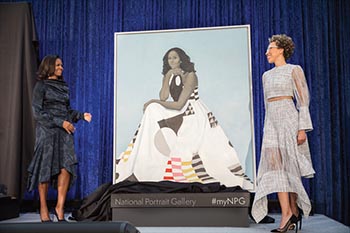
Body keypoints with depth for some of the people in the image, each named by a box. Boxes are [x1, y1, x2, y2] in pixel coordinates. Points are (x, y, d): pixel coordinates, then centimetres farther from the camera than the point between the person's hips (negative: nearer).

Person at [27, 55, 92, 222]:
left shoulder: (63, 86, 17)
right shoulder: (41, 85, 0)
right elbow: (38, 112, -8)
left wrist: (81, 116, 2)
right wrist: (60, 122, -14)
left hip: (64, 132, 5)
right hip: (47, 131, -5)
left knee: (66, 167, -7)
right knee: (46, 168, -1)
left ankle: (60, 207, -2)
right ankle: (43, 209, 11)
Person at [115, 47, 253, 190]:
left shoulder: (190, 76, -13)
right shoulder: (168, 76, 8)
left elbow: (179, 104, -19)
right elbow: (163, 97, -9)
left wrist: (154, 102, -12)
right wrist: (168, 76, -14)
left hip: (194, 115, -6)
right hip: (178, 115, 6)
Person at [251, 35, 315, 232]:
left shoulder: (294, 70, 1)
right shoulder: (266, 75, 19)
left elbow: (303, 100, -5)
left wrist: (303, 128, -14)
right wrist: (268, 126, 17)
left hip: (289, 119, -5)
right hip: (272, 121, 6)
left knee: (290, 166, -2)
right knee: (275, 165, -5)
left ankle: (294, 211, 10)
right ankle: (287, 214, -5)